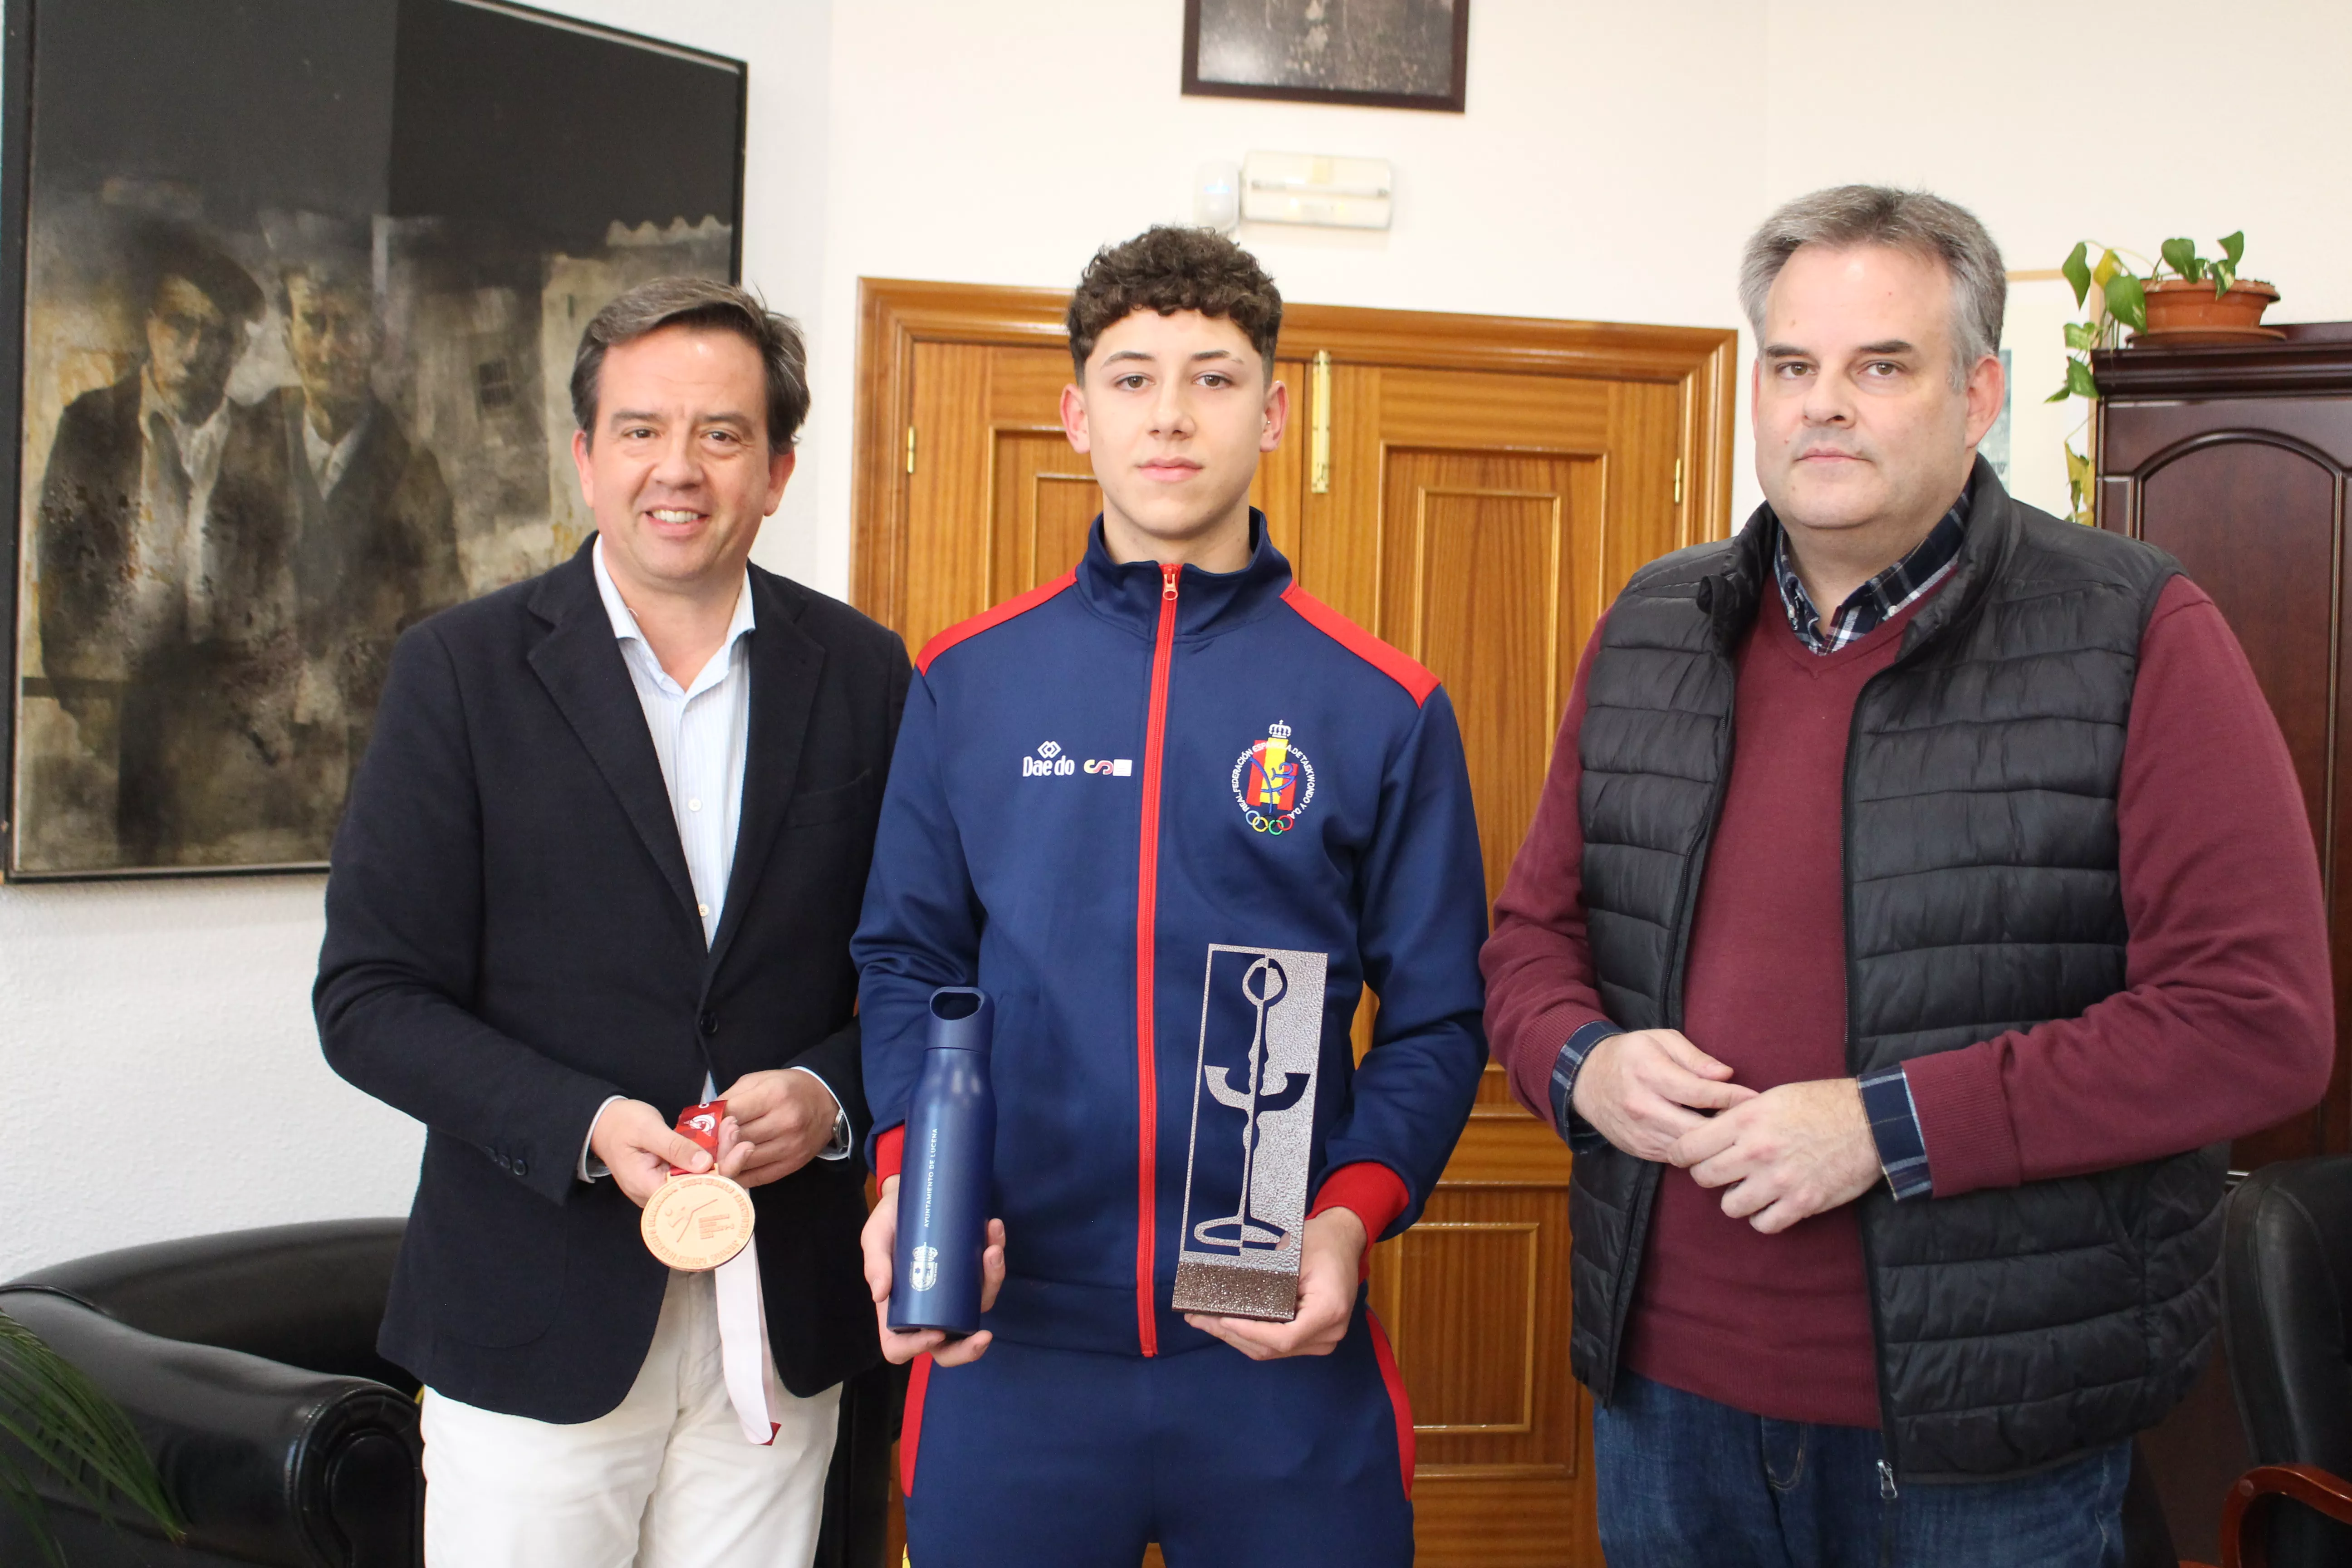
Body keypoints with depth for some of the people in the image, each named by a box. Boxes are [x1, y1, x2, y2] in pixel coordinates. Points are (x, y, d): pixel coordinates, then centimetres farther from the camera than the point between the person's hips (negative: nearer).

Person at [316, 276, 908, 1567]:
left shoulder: (863, 674, 4)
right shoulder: (462, 668, -2)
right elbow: (368, 999, -5)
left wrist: (828, 1096, -13)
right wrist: (586, 1125, -18)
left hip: (785, 1323, 2)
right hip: (536, 1316, -2)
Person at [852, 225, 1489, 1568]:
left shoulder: (1387, 709, 0)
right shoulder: (967, 684, 4)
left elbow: (1435, 1019, 1)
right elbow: (906, 964, 7)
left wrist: (1352, 1215, -13)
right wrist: (911, 1173, -9)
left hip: (1286, 1352, 0)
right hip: (1009, 1343, 1)